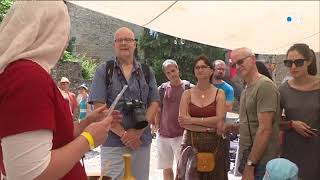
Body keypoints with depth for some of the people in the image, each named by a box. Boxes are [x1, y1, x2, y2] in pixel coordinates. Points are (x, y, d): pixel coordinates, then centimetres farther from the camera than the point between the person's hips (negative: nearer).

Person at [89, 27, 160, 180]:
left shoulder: (147, 72, 9)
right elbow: (99, 107, -7)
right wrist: (123, 134, -13)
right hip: (112, 142, -2)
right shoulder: (103, 71, 1)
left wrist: (138, 131, -10)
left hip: (142, 141, 3)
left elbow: (154, 103, 3)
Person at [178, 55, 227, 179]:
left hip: (213, 143, 0)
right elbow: (182, 121, -7)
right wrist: (208, 127, -12)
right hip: (190, 142, 1)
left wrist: (192, 120, -10)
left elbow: (219, 122, -9)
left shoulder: (219, 93, 3)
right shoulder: (187, 93, 4)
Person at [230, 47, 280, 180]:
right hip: (247, 158, 8)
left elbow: (265, 129, -23)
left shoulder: (264, 85, -18)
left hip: (260, 163, -8)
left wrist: (250, 165, -22)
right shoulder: (246, 90, 11)